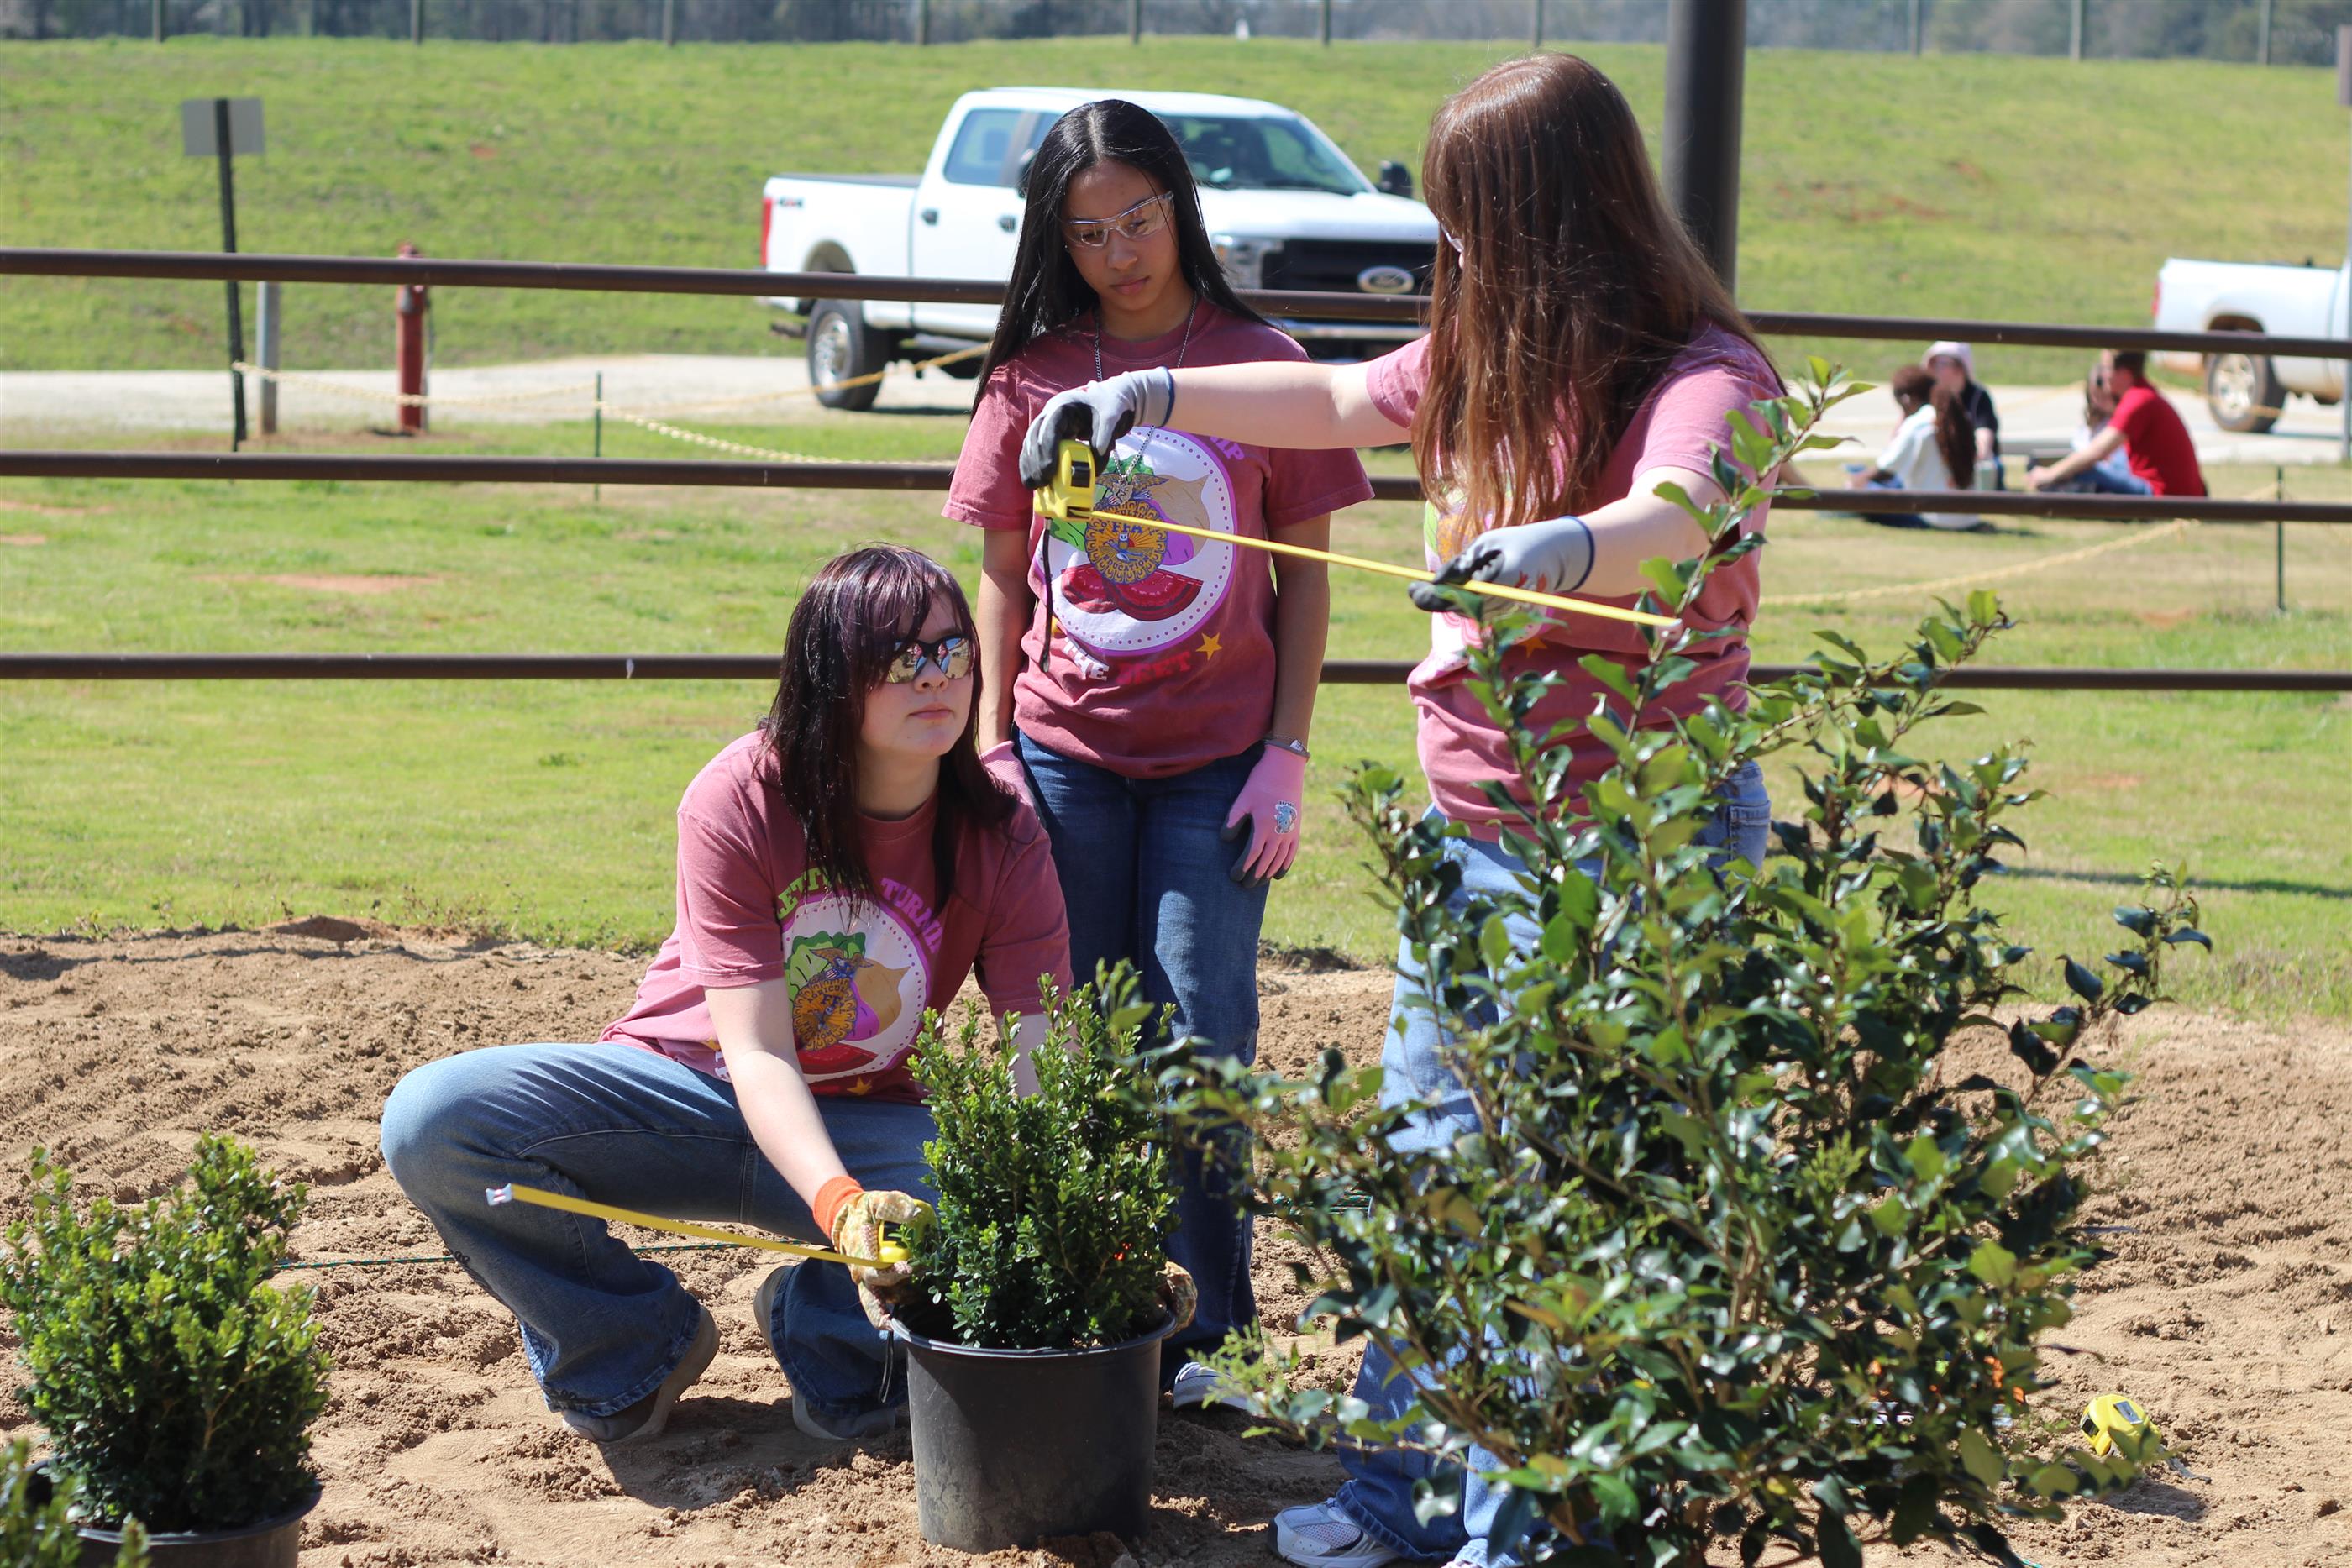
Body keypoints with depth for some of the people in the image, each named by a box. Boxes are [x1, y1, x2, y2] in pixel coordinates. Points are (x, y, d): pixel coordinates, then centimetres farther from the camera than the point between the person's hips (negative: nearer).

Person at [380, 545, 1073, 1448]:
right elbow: (756, 1053, -24)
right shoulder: (739, 800, -18)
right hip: (694, 1092, -1)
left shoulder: (1003, 840, -11)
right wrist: (840, 1203, -43)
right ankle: (638, 1347, -2)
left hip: (859, 1120, 1)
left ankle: (831, 1334, 2)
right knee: (433, 1121, -26)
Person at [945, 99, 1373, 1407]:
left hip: (1216, 761, -2)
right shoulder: (1034, 376, 4)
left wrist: (1287, 758, -3)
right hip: (1065, 755, 2)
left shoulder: (1262, 367, -1)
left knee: (1203, 1046, -2)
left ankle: (1204, 1331, 7)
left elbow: (1306, 575, 2)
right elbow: (1002, 575, 10)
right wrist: (992, 748, 3)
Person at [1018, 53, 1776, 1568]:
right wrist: (1157, 392, 20)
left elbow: (1675, 512, -38)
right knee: (1430, 1162, 15)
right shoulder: (1486, 359, 7)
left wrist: (1565, 546, -58)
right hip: (1473, 826, 9)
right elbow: (1335, 398, 24)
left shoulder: (1706, 377, -17)